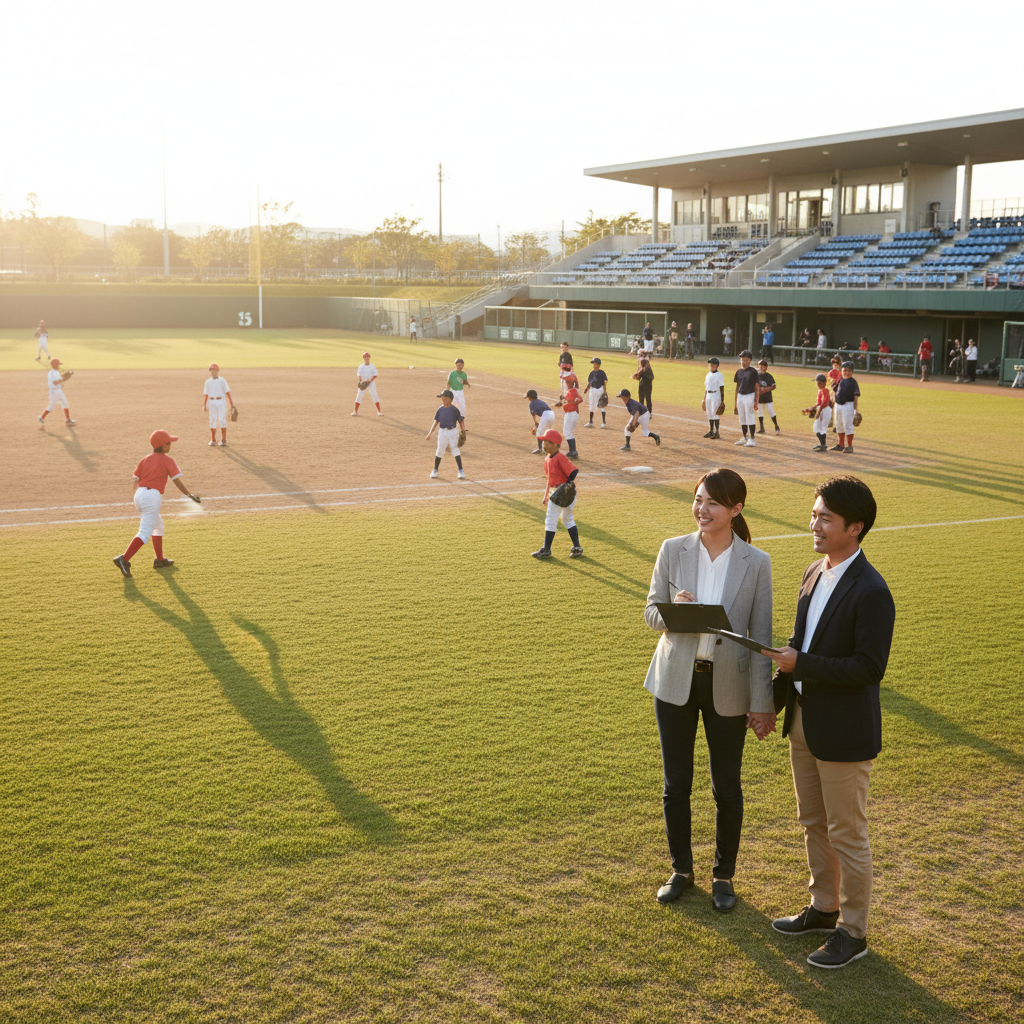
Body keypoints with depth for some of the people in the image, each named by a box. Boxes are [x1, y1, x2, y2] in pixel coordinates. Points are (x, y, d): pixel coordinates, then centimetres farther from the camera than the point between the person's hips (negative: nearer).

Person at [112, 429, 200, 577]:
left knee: (158, 526, 24)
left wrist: (136, 493, 28)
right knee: (145, 533, -9)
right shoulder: (168, 460, -1)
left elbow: (136, 480, 13)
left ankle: (160, 560, 29)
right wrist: (190, 495, -1)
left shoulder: (145, 460, 16)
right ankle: (124, 559, -23)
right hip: (152, 497, -8)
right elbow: (177, 481, -7)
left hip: (139, 495, 8)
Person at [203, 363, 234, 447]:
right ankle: (213, 440, 13)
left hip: (221, 402, -2)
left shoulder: (222, 381, 1)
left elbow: (227, 392, -1)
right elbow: (206, 395, 11)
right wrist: (204, 405, 5)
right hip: (212, 402, 2)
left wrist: (232, 404, -6)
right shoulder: (208, 382, 8)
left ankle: (224, 440, -2)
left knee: (222, 420, -7)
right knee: (213, 421, 3)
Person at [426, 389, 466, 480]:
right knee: (439, 451, 7)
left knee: (455, 449, -7)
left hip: (453, 432, -3)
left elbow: (460, 421, -1)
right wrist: (429, 433, 1)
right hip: (442, 432, 3)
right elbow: (436, 421, 5)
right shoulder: (440, 410, 2)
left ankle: (461, 471, -1)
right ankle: (435, 470, 21)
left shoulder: (455, 409, -6)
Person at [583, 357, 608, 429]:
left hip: (600, 390, -6)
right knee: (592, 406, 13)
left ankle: (604, 422, -5)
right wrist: (587, 388, -2)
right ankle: (591, 422, 23)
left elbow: (605, 383, -8)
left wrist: (604, 392, -15)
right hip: (592, 390, 6)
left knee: (601, 406, -8)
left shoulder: (602, 373, -8)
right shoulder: (591, 373, 8)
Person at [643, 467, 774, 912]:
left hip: (728, 686, -1)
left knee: (727, 788, 10)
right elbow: (651, 612, 3)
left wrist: (762, 702, -5)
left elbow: (761, 637, -4)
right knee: (675, 784, 11)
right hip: (676, 680, 2)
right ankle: (681, 869, 32)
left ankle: (723, 875, 31)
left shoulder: (756, 563, -7)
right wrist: (672, 610, -21)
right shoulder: (673, 550, -3)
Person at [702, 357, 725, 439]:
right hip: (708, 395, 7)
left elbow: (722, 389, -10)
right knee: (709, 414, 10)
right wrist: (704, 398, 22)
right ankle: (711, 431, 18)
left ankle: (717, 433, -9)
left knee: (715, 413, -10)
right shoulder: (708, 375, 13)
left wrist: (722, 401, -13)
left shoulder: (719, 375, -8)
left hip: (716, 395, -7)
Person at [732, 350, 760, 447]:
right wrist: (735, 403, 15)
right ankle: (744, 438, 20)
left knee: (750, 418, -5)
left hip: (749, 396, -6)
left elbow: (756, 387, -6)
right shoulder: (739, 372, 10)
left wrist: (756, 401, -12)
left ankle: (752, 439, 0)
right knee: (742, 419, 11)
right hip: (740, 396, 6)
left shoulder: (753, 371, -6)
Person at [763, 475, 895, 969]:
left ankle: (852, 932, 22)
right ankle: (823, 907, 39)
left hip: (843, 733, -8)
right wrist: (776, 698, 13)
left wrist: (800, 665, -24)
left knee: (847, 835, 6)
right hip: (804, 720, 8)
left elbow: (870, 668, -23)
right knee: (813, 824, 21)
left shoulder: (870, 592, -21)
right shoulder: (814, 574, 5)